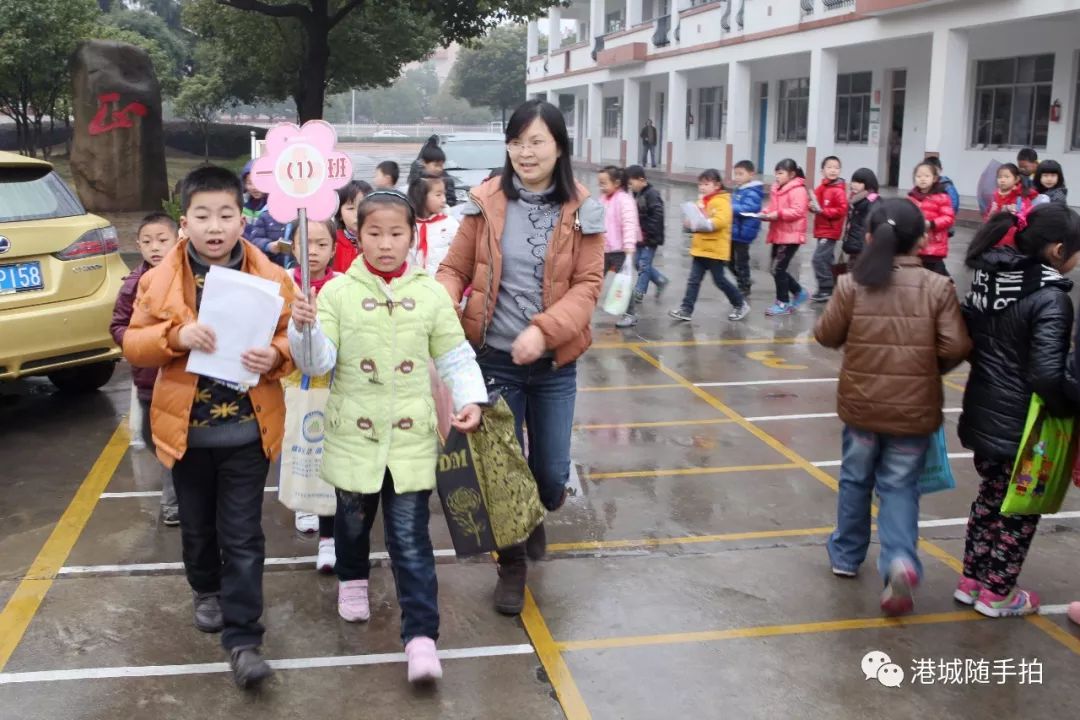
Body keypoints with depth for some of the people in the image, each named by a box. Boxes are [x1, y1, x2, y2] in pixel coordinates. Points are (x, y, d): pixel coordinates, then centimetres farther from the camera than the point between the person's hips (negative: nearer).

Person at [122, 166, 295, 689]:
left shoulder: (270, 278, -5)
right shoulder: (160, 279, -3)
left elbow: (293, 339, -2)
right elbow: (133, 345, -2)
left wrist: (274, 356, -24)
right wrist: (175, 336, -22)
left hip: (247, 430, -2)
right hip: (187, 428, 2)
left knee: (242, 536, 1)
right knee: (198, 526, 20)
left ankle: (243, 638, 9)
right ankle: (207, 591, 47)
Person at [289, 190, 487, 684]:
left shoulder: (431, 294, 0)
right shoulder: (337, 292, -3)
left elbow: (455, 357, 4)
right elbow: (318, 362, -7)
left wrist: (470, 399, -11)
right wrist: (303, 328, -26)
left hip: (411, 437, -1)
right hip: (354, 435, 1)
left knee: (411, 540, -1)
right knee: (353, 518, 21)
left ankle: (421, 635, 3)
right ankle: (352, 579, 51)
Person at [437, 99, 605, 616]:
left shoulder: (581, 210, -3)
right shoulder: (487, 202, -2)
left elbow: (588, 284, -6)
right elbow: (455, 268, 2)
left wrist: (544, 330, -21)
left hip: (555, 363, 1)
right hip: (495, 358, 0)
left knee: (551, 475, 7)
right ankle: (510, 566, 28)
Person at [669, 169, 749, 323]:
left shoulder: (722, 202, -13)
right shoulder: (702, 201, 15)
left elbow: (719, 222, -27)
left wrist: (695, 224, -28)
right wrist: (690, 223, 0)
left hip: (716, 250, -7)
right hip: (700, 249, 8)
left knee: (720, 280, 4)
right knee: (694, 280, 2)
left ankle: (741, 304, 22)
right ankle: (686, 310, 1)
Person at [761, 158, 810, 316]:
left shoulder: (798, 190, -14)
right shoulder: (776, 189, 14)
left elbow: (798, 212, -23)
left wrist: (779, 214, -27)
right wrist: (766, 214, 2)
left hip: (791, 236, -9)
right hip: (778, 235, 9)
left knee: (778, 269, -8)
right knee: (777, 269, 12)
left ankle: (783, 303, 5)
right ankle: (799, 293, 28)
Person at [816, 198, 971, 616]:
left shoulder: (852, 284, -10)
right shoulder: (938, 288, -10)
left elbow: (827, 336, -3)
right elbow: (956, 348, -11)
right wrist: (930, 367, 8)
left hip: (861, 404, 1)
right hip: (914, 409, -1)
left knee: (856, 479, 19)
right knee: (899, 486, 10)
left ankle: (846, 556, 33)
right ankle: (900, 561, -11)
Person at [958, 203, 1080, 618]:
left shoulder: (989, 277, 1)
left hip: (983, 413, 7)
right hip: (1022, 423, -7)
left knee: (991, 496, 23)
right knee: (1020, 508, 11)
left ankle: (972, 580, 32)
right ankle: (997, 593, 23)